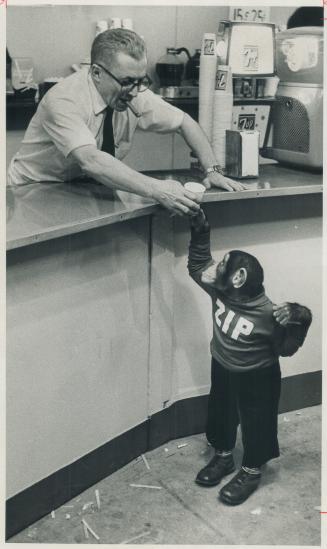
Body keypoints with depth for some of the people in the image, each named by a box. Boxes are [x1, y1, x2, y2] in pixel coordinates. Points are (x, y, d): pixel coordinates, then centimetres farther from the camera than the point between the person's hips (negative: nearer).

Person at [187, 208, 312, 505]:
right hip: (222, 370, 6)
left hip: (257, 378, -5)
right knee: (220, 415, 23)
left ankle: (251, 472, 37)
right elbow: (197, 266, -4)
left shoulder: (267, 314, -34)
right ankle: (223, 457, 48)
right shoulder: (219, 290, -20)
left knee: (255, 422, 15)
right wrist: (200, 231, -17)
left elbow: (286, 348, -20)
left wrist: (299, 319, -39)